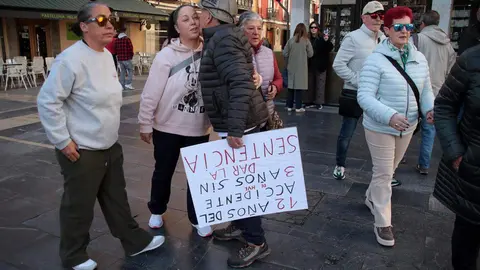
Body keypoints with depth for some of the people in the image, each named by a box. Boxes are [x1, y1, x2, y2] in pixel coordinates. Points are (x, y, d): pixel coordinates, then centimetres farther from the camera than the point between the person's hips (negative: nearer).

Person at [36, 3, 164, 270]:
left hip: (111, 146, 8)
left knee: (117, 199, 20)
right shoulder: (71, 59, -20)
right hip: (81, 151, -8)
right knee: (79, 206, 9)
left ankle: (136, 241, 34)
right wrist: (62, 141, -17)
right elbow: (48, 101, -20)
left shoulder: (107, 55, 7)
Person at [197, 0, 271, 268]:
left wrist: (234, 128, -30)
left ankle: (257, 242, 10)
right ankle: (240, 226, 35)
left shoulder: (223, 39, -16)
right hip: (242, 120, 10)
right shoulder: (221, 37, 16)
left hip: (241, 124, -10)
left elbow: (240, 84, -27)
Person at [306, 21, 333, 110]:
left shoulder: (322, 38, -6)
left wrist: (327, 41, -29)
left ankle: (319, 102, 8)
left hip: (320, 65, -4)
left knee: (320, 84, 2)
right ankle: (310, 101, 22)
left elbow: (330, 48, -13)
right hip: (310, 65, 4)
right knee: (310, 83, 11)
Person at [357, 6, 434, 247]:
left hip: (407, 127, 6)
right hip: (380, 127, -6)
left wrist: (430, 109, -12)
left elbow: (426, 91, 10)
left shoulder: (419, 59, 3)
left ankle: (372, 198, 48)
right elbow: (364, 96, -22)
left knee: (389, 170, 22)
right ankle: (383, 223, 15)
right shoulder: (376, 60, -17)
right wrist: (389, 116, -35)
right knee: (383, 173, 1)